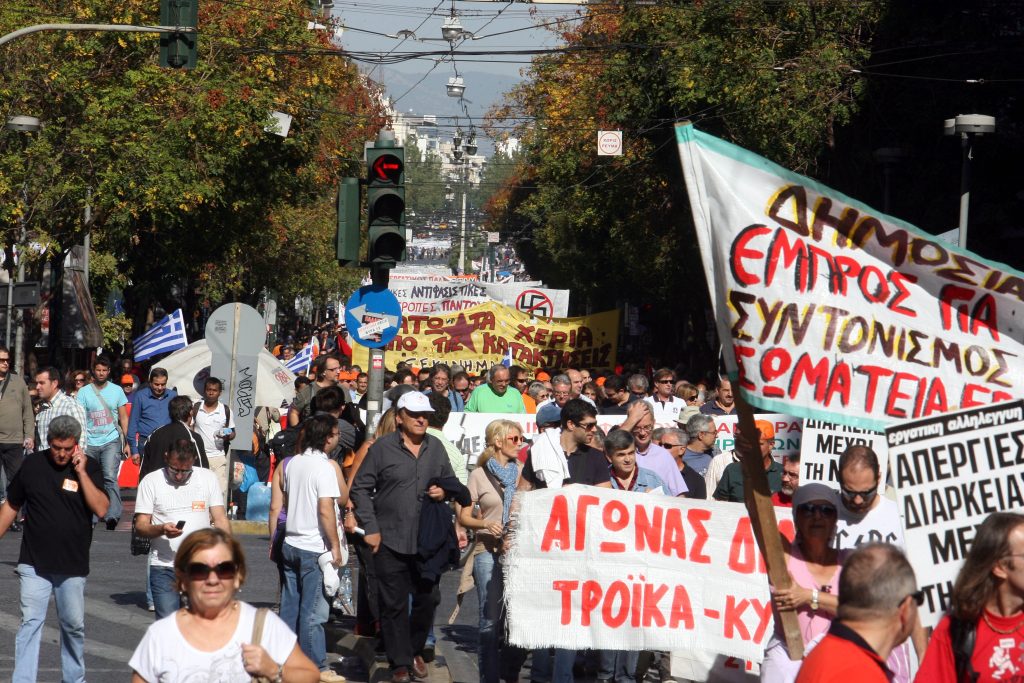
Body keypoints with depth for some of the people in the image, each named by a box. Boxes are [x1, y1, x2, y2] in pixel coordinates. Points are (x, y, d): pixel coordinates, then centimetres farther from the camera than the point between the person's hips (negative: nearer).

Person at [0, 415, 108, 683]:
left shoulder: (90, 467, -3)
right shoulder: (33, 465, 1)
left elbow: (101, 509, -16)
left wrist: (81, 472, -18)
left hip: (72, 564, 0)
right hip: (34, 563, 0)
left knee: (74, 626, 10)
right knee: (30, 623, -7)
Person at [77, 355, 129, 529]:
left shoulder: (117, 390, 7)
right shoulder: (84, 392, 4)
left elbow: (123, 418, 11)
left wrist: (127, 442, 5)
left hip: (111, 441, -1)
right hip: (90, 443, 1)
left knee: (110, 477, -19)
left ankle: (113, 515, -28)